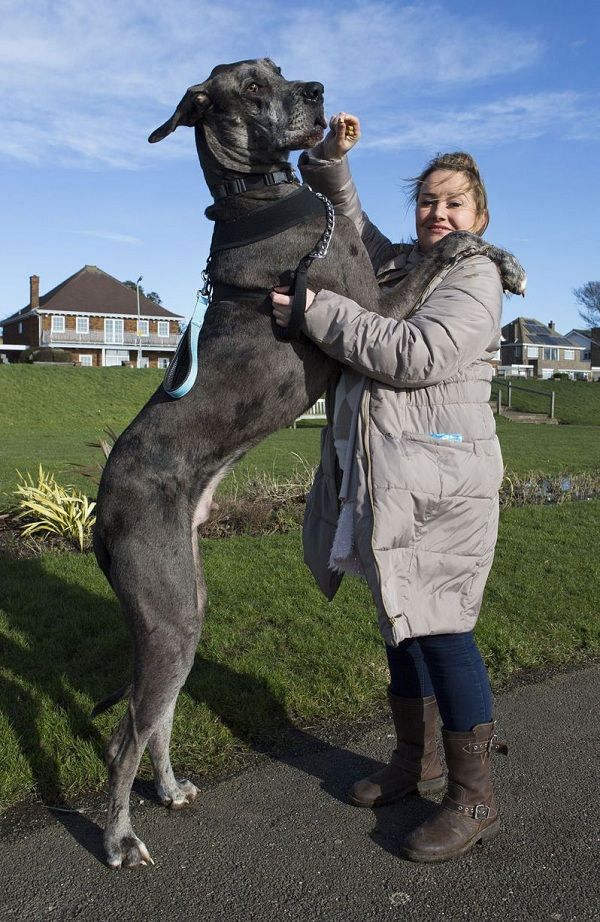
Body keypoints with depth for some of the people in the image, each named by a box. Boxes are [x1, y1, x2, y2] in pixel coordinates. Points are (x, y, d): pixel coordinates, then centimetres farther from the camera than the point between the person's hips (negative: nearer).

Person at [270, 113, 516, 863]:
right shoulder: (394, 262, 18)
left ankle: (474, 800, 9)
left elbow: (416, 354, -20)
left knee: (440, 629, -6)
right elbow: (345, 218, 32)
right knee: (401, 619, 15)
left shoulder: (475, 276, -4)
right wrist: (331, 158, 12)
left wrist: (317, 310, -17)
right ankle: (416, 758, 32)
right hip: (380, 479, 8)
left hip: (437, 479, -8)